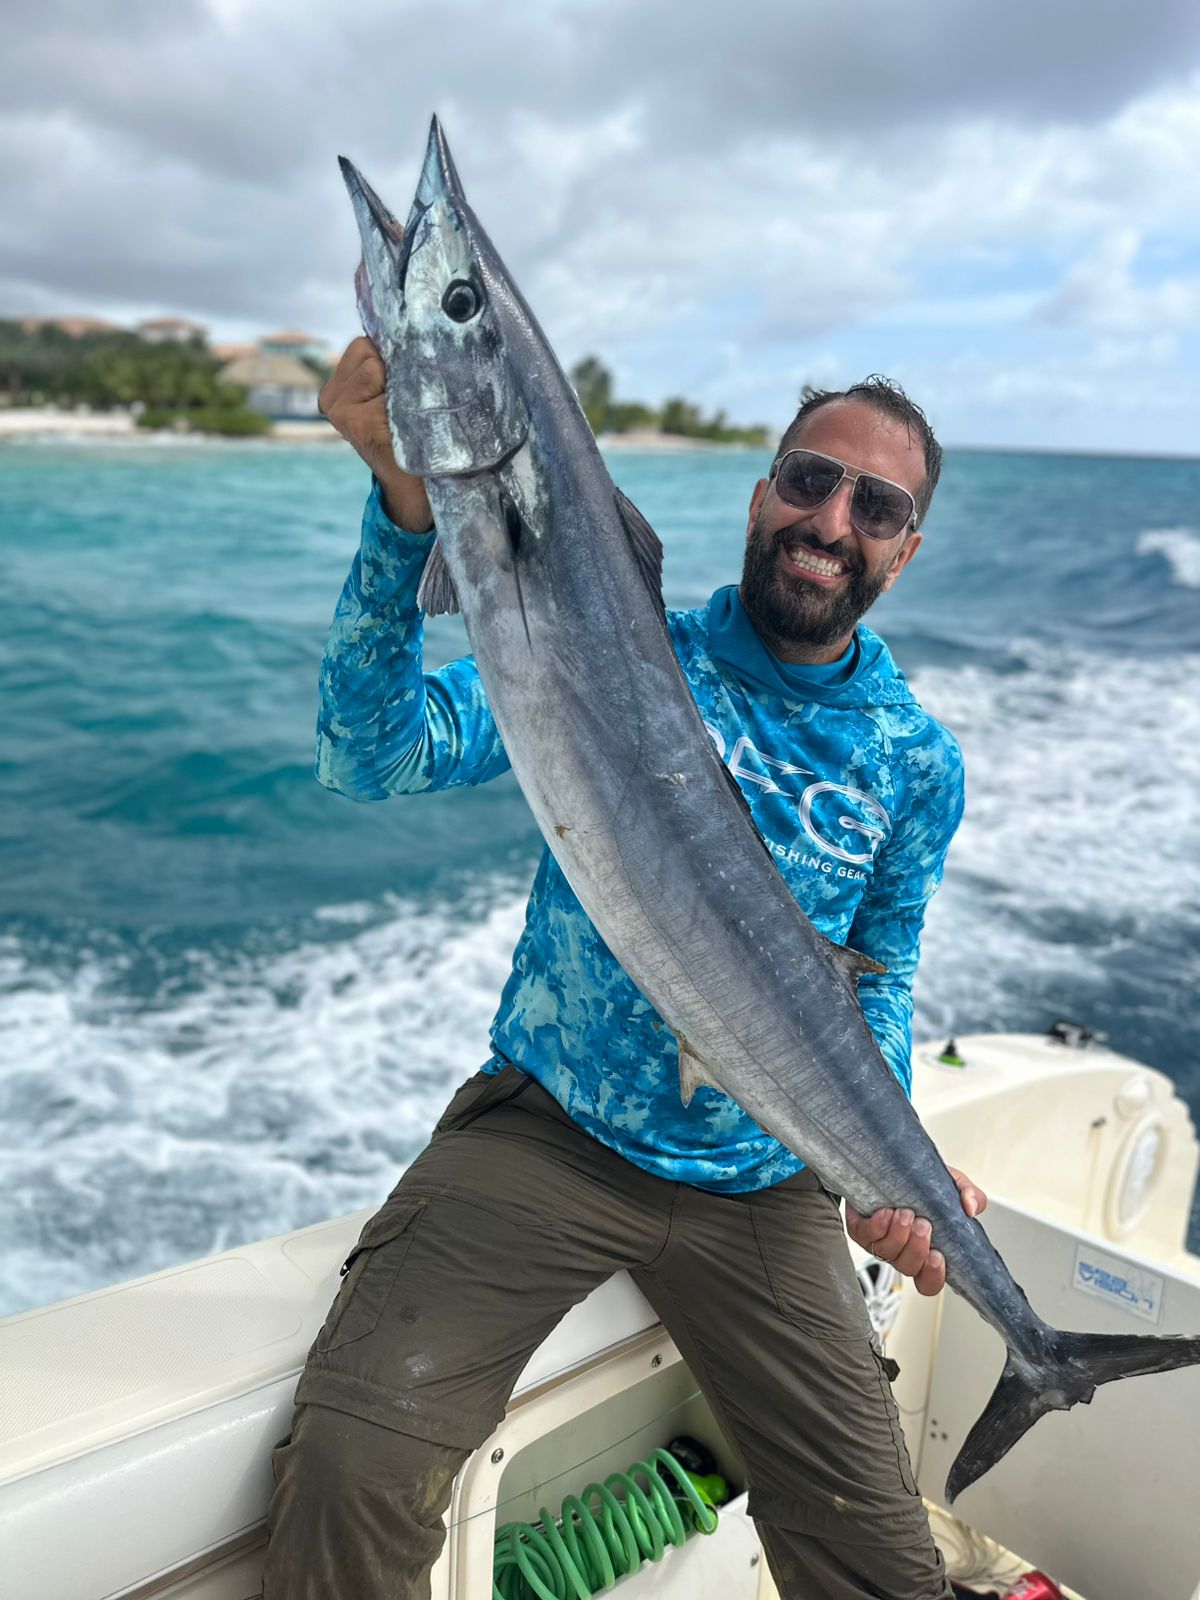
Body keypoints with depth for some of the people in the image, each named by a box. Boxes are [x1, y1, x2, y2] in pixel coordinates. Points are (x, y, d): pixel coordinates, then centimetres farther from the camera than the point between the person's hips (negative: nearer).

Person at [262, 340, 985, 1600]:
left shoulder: (917, 763, 3)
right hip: (543, 1134, -2)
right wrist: (405, 503, -34)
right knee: (349, 1471, -23)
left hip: (761, 1189, 3)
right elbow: (374, 757, -20)